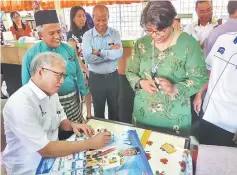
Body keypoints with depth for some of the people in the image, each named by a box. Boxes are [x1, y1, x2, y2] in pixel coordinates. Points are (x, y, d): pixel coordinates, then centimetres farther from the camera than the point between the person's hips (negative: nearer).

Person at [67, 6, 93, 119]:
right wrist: (85, 69, -13)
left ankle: (89, 114, 27)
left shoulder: (88, 32, 8)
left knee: (89, 91, 11)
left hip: (90, 67, 5)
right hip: (79, 69, -5)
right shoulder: (71, 34, -7)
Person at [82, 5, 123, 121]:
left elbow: (119, 53, -20)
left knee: (114, 107, 19)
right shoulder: (87, 36, -8)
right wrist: (111, 52, -20)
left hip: (113, 77, 2)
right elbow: (88, 58, -23)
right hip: (96, 78, -1)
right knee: (98, 109, 16)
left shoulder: (115, 33, -4)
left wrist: (98, 52, -19)